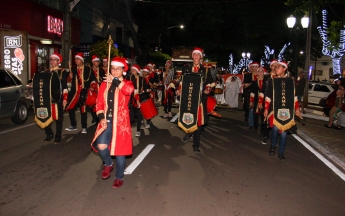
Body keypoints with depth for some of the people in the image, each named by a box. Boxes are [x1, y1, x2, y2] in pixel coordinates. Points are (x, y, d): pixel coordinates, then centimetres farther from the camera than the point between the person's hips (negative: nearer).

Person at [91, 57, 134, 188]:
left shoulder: (126, 83, 0)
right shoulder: (104, 85, 9)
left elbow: (129, 90, -27)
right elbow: (99, 104, 8)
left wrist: (115, 81, -18)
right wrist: (101, 117, -7)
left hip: (121, 123, -2)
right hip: (107, 122, 3)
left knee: (119, 150, 3)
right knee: (101, 146, -17)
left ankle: (119, 178, 24)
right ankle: (108, 164, 17)